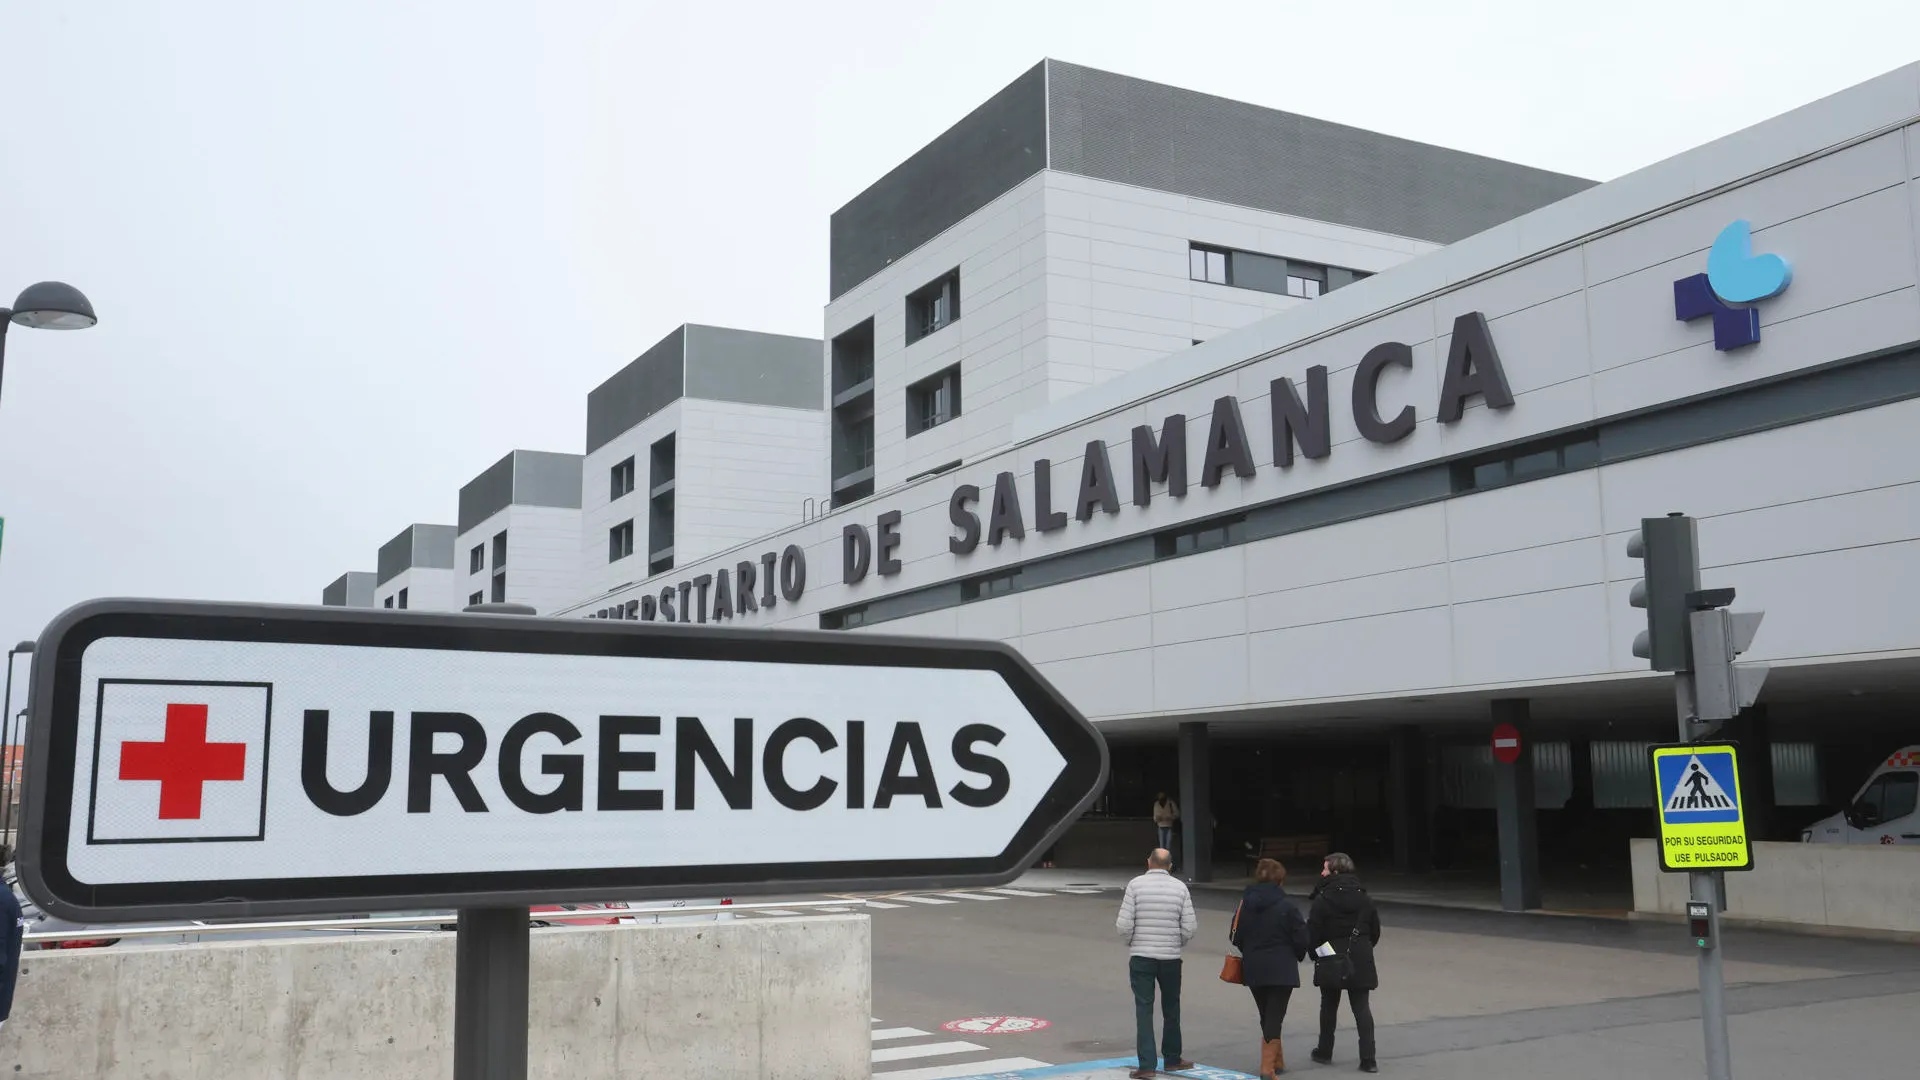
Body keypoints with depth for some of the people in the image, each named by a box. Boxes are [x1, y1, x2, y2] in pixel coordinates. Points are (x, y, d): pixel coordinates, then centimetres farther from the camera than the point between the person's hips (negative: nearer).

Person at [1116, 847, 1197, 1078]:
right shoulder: (1180, 887, -2)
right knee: (1171, 1009, 17)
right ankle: (1172, 1059, 28)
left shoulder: (1135, 885, -7)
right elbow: (1190, 928, -4)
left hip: (1140, 957, -2)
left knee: (1144, 1009, 2)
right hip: (1170, 957, 2)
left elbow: (1124, 925, -11)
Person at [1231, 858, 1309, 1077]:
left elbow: (1237, 936, 1)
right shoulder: (1286, 906, -13)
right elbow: (1301, 939, -10)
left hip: (1253, 969, 4)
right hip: (1281, 970, -4)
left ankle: (1277, 1062, 30)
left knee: (1266, 1016, 18)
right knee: (1274, 1017, 1)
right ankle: (1268, 1067, -3)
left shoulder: (1246, 903, -2)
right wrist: (1296, 955, 11)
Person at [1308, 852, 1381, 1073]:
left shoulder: (1323, 899, -13)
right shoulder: (1364, 898, 2)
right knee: (1362, 1007, 4)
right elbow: (1375, 931, 9)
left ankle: (1325, 1052, 24)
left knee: (1329, 1006, 13)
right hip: (1360, 962, 3)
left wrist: (1316, 955, 6)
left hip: (1331, 962, -3)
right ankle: (1368, 1059, -2)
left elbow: (1313, 933, -12)